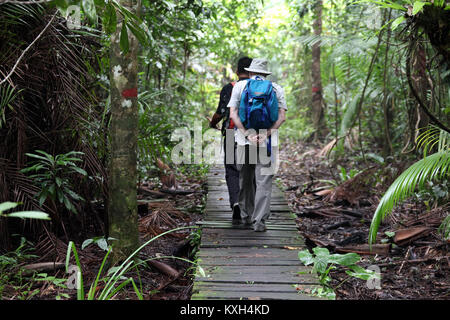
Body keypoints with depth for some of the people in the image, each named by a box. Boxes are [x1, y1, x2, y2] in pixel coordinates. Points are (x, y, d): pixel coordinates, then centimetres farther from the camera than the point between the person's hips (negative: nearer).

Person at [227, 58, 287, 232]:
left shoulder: (240, 86, 6)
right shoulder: (277, 89, 8)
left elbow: (233, 114, -5)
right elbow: (282, 116, -5)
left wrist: (248, 135, -11)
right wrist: (265, 135, -12)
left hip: (244, 139, 1)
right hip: (268, 141, 0)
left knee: (245, 179, 14)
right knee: (263, 181, 0)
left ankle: (246, 216, 22)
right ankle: (259, 221, -8)